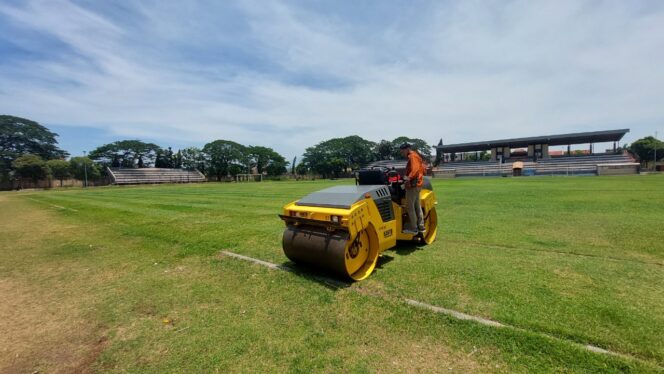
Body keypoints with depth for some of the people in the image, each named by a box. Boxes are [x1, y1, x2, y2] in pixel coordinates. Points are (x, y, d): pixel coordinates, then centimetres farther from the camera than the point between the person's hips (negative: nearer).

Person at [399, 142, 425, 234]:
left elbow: (415, 169, -27)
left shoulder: (412, 156, -11)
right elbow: (422, 169, 22)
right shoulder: (416, 156, 19)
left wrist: (409, 177, -39)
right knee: (417, 205, 15)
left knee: (410, 206, -6)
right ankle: (421, 226, 22)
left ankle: (413, 228, -1)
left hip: (413, 185, -10)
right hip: (418, 184, 10)